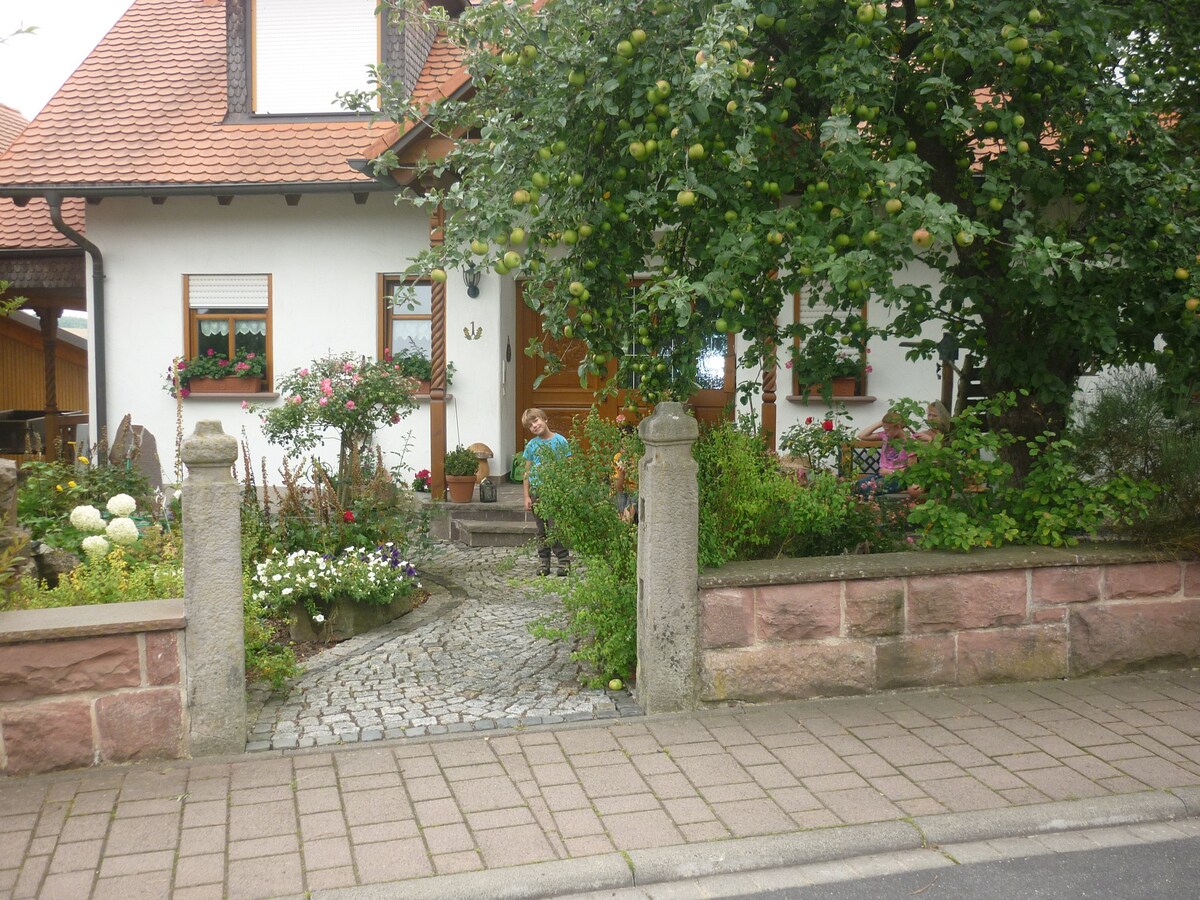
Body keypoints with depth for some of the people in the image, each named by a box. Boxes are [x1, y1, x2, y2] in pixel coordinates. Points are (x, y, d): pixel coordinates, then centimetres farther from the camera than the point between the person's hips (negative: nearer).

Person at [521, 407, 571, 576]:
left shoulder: (560, 441, -4)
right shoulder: (531, 445, 6)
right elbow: (527, 472, 9)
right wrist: (527, 496, 4)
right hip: (536, 491, 4)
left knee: (555, 528, -7)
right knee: (541, 530, 10)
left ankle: (564, 562, 1)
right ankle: (544, 562, 18)